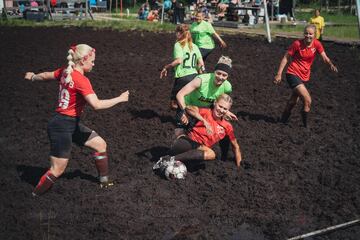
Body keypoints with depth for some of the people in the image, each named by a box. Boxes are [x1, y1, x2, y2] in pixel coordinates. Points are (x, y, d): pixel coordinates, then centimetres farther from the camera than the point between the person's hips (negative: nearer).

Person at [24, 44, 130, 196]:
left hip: (73, 124, 10)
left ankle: (104, 181, 28)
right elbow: (96, 104, -31)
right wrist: (120, 99, -19)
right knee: (57, 170, -1)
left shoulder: (65, 72, 2)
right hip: (62, 127, -10)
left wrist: (33, 77, 42)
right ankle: (35, 196, 15)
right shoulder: (81, 80, -23)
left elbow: (45, 76, 20)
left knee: (100, 144, 15)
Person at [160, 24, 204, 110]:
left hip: (182, 77, -6)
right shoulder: (195, 46, 13)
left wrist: (166, 67, -9)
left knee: (174, 104, 1)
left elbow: (179, 60, -18)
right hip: (194, 76, 6)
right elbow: (201, 63, 9)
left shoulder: (178, 45, -5)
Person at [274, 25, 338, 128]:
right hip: (293, 74, -6)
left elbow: (324, 57, -9)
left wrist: (331, 64, -31)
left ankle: (283, 120, 41)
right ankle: (305, 126, -3)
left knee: (293, 101, 21)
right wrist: (279, 74, -10)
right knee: (307, 101, -18)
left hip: (304, 77, 6)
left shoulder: (317, 44, -4)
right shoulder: (297, 44, -14)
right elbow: (286, 57, -7)